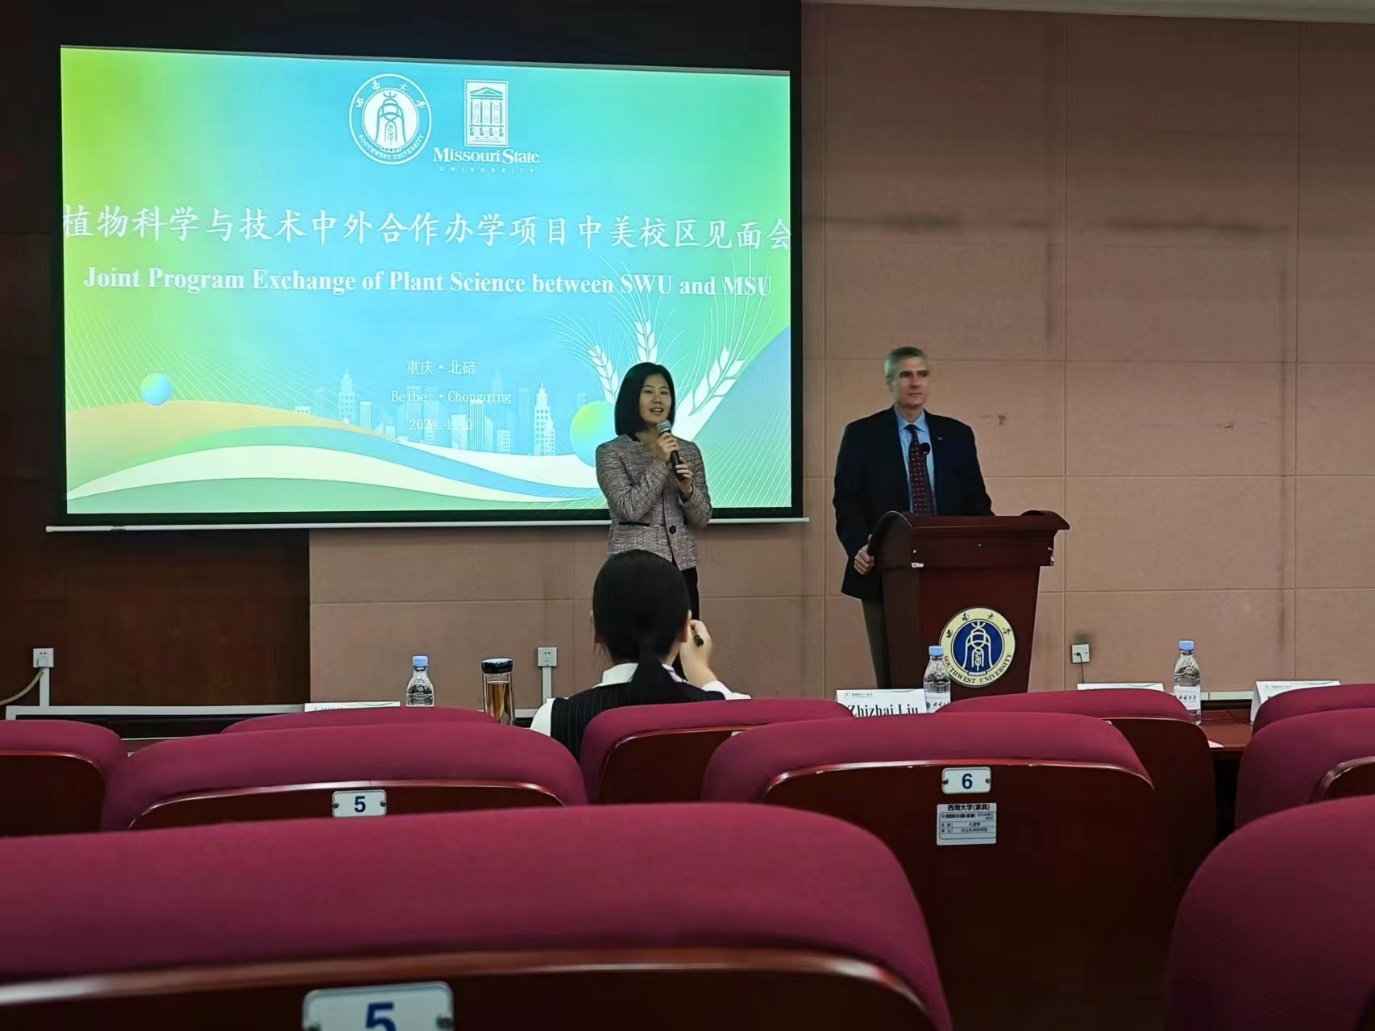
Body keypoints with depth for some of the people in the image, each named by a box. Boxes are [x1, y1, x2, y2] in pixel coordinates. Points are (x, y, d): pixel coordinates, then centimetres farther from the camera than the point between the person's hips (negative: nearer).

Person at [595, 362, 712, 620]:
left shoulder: (689, 451, 10)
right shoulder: (610, 452, -2)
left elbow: (702, 518, 7)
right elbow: (630, 509, -13)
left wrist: (687, 490, -12)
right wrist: (660, 463, -14)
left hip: (682, 569, 4)